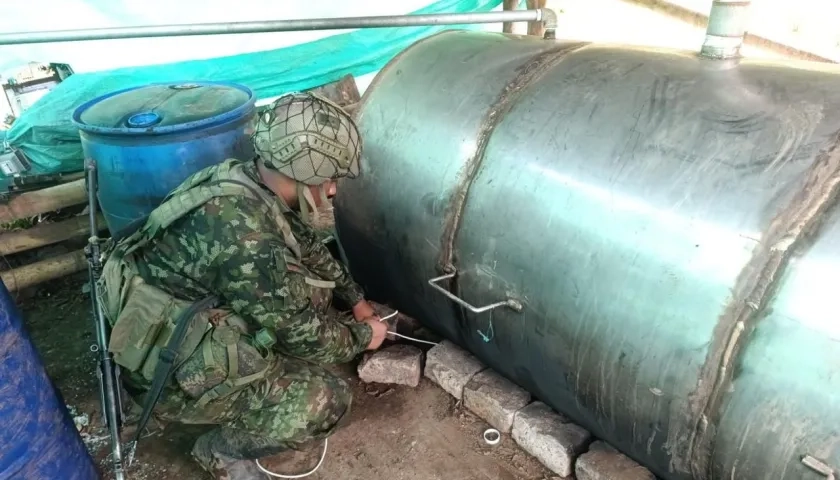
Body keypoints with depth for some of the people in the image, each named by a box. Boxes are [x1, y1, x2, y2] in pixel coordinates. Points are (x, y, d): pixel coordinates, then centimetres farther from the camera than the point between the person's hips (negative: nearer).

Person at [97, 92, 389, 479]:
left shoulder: (249, 182, -7)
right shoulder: (245, 233, -34)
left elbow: (310, 248, 11)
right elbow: (302, 334, -23)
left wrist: (355, 298, 15)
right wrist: (362, 335, -5)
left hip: (201, 319, 8)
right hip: (172, 375, -8)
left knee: (313, 285, 6)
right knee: (328, 401, -14)